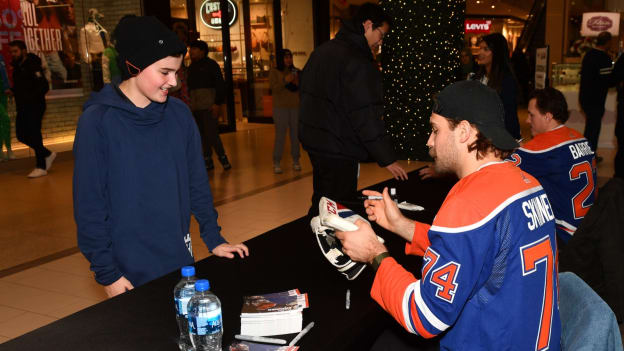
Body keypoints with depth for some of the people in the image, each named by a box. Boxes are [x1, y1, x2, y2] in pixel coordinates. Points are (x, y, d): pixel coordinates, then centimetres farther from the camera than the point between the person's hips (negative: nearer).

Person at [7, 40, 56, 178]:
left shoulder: (32, 66, -12)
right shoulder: (17, 66, 14)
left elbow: (44, 86, -18)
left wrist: (31, 97, -23)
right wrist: (13, 91, 5)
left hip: (35, 106, -9)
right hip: (22, 107, 9)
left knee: (34, 135, -7)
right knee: (21, 135, 9)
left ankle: (41, 167, 3)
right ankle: (48, 154, 23)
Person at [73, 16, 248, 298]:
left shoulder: (179, 114, -1)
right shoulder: (97, 121, -13)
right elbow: (89, 205, -11)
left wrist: (213, 238, 6)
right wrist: (106, 273, -10)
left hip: (179, 258, 4)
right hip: (130, 269, -4)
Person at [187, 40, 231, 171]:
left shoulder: (210, 64, -2)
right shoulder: (191, 68, 18)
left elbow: (220, 85, -8)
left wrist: (217, 103, -16)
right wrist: (190, 104, 15)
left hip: (209, 106, -7)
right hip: (195, 107, 7)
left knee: (211, 134, -13)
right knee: (201, 135, 5)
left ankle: (222, 157, 2)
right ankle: (208, 161, 11)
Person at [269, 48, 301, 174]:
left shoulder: (296, 71, 10)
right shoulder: (274, 72, 1)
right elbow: (274, 88, -10)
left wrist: (297, 83, -10)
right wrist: (285, 81, -21)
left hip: (295, 107, 3)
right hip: (280, 108, -3)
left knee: (295, 135, 6)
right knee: (280, 135, -6)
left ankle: (296, 161, 15)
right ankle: (276, 163, 0)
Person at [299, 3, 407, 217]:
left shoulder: (322, 51, 12)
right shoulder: (356, 60, -18)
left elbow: (305, 94, 20)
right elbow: (366, 116, -22)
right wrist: (387, 159, -18)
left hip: (314, 143, 10)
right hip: (338, 151, -10)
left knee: (321, 203, 20)